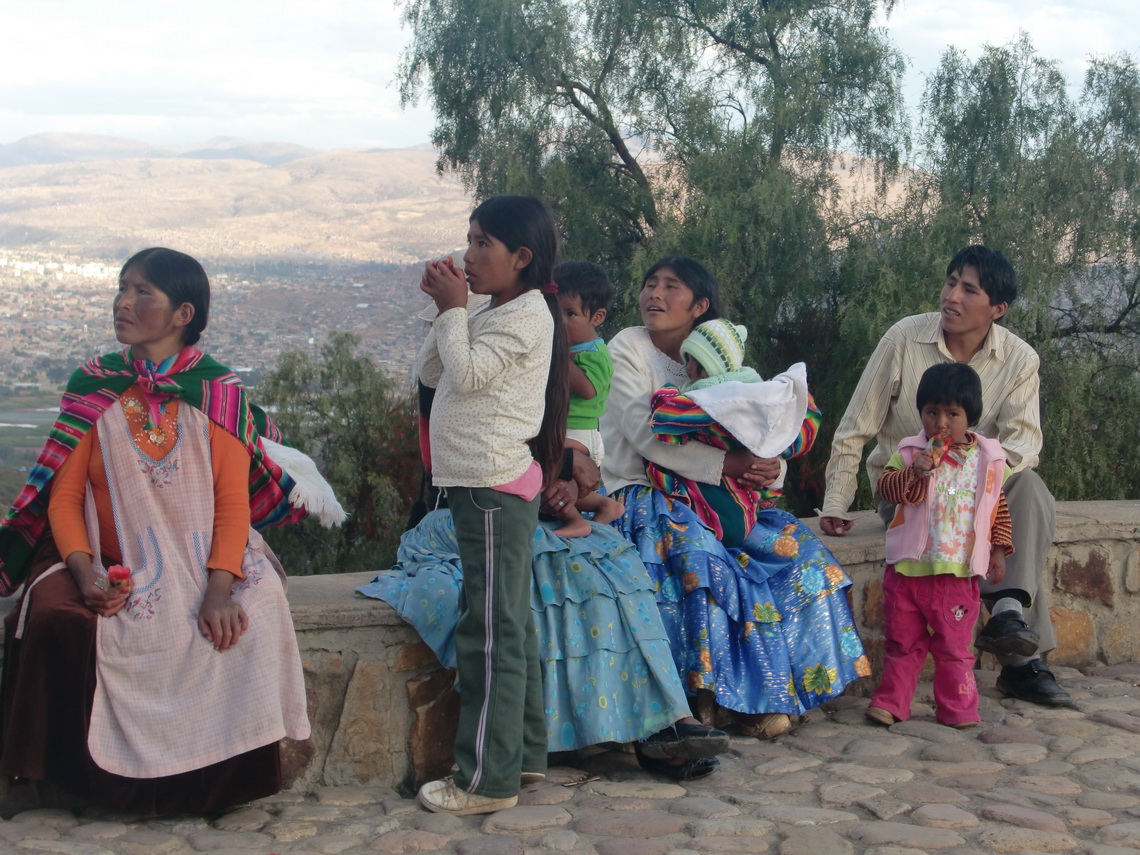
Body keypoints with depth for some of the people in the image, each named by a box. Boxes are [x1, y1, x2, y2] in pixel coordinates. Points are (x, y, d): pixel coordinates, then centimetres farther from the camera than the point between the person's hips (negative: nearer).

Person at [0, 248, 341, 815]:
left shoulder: (218, 395, 1)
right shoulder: (91, 389, 5)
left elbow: (233, 501, -5)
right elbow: (64, 495, 1)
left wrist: (219, 588, -21)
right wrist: (84, 570, -18)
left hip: (203, 561, -1)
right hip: (112, 564, 1)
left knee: (241, 624, -30)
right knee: (54, 621, -29)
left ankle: (211, 786, -8)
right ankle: (90, 778, -8)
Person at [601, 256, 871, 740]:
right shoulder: (627, 349, -4)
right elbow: (647, 437, -18)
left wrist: (769, 469, -19)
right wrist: (728, 464, -27)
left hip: (709, 498, 6)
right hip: (639, 494, -6)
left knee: (796, 546, -10)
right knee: (701, 555, -32)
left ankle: (773, 687, -6)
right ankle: (745, 692, -20)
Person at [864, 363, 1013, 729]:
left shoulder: (988, 459, 3)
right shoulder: (910, 452, -1)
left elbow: (998, 506, 11)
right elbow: (885, 486, -13)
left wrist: (998, 549, 8)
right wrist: (914, 473, -29)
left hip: (957, 571, 0)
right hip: (908, 565, 0)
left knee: (954, 645, 8)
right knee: (902, 641, 10)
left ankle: (957, 708, 19)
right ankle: (891, 701, 20)